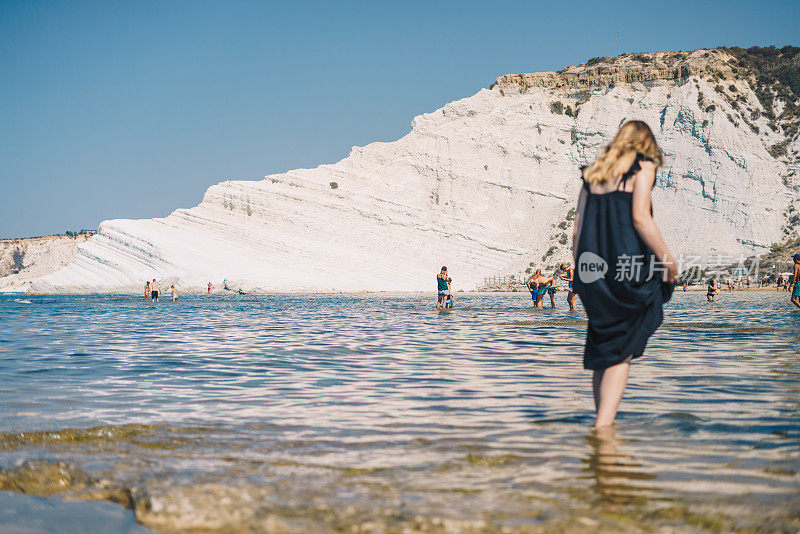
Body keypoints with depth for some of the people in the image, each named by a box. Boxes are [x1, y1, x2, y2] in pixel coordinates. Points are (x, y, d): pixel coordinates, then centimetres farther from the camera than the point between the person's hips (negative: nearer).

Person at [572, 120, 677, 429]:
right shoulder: (643, 166, 2)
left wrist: (580, 272, 20)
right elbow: (640, 218, -11)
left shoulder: (593, 173, 18)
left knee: (601, 348, 13)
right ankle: (604, 424, -13)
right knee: (621, 351, -3)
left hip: (592, 268, 5)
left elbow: (577, 229, 14)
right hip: (627, 265, -5)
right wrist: (668, 260, -6)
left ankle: (602, 423, 15)